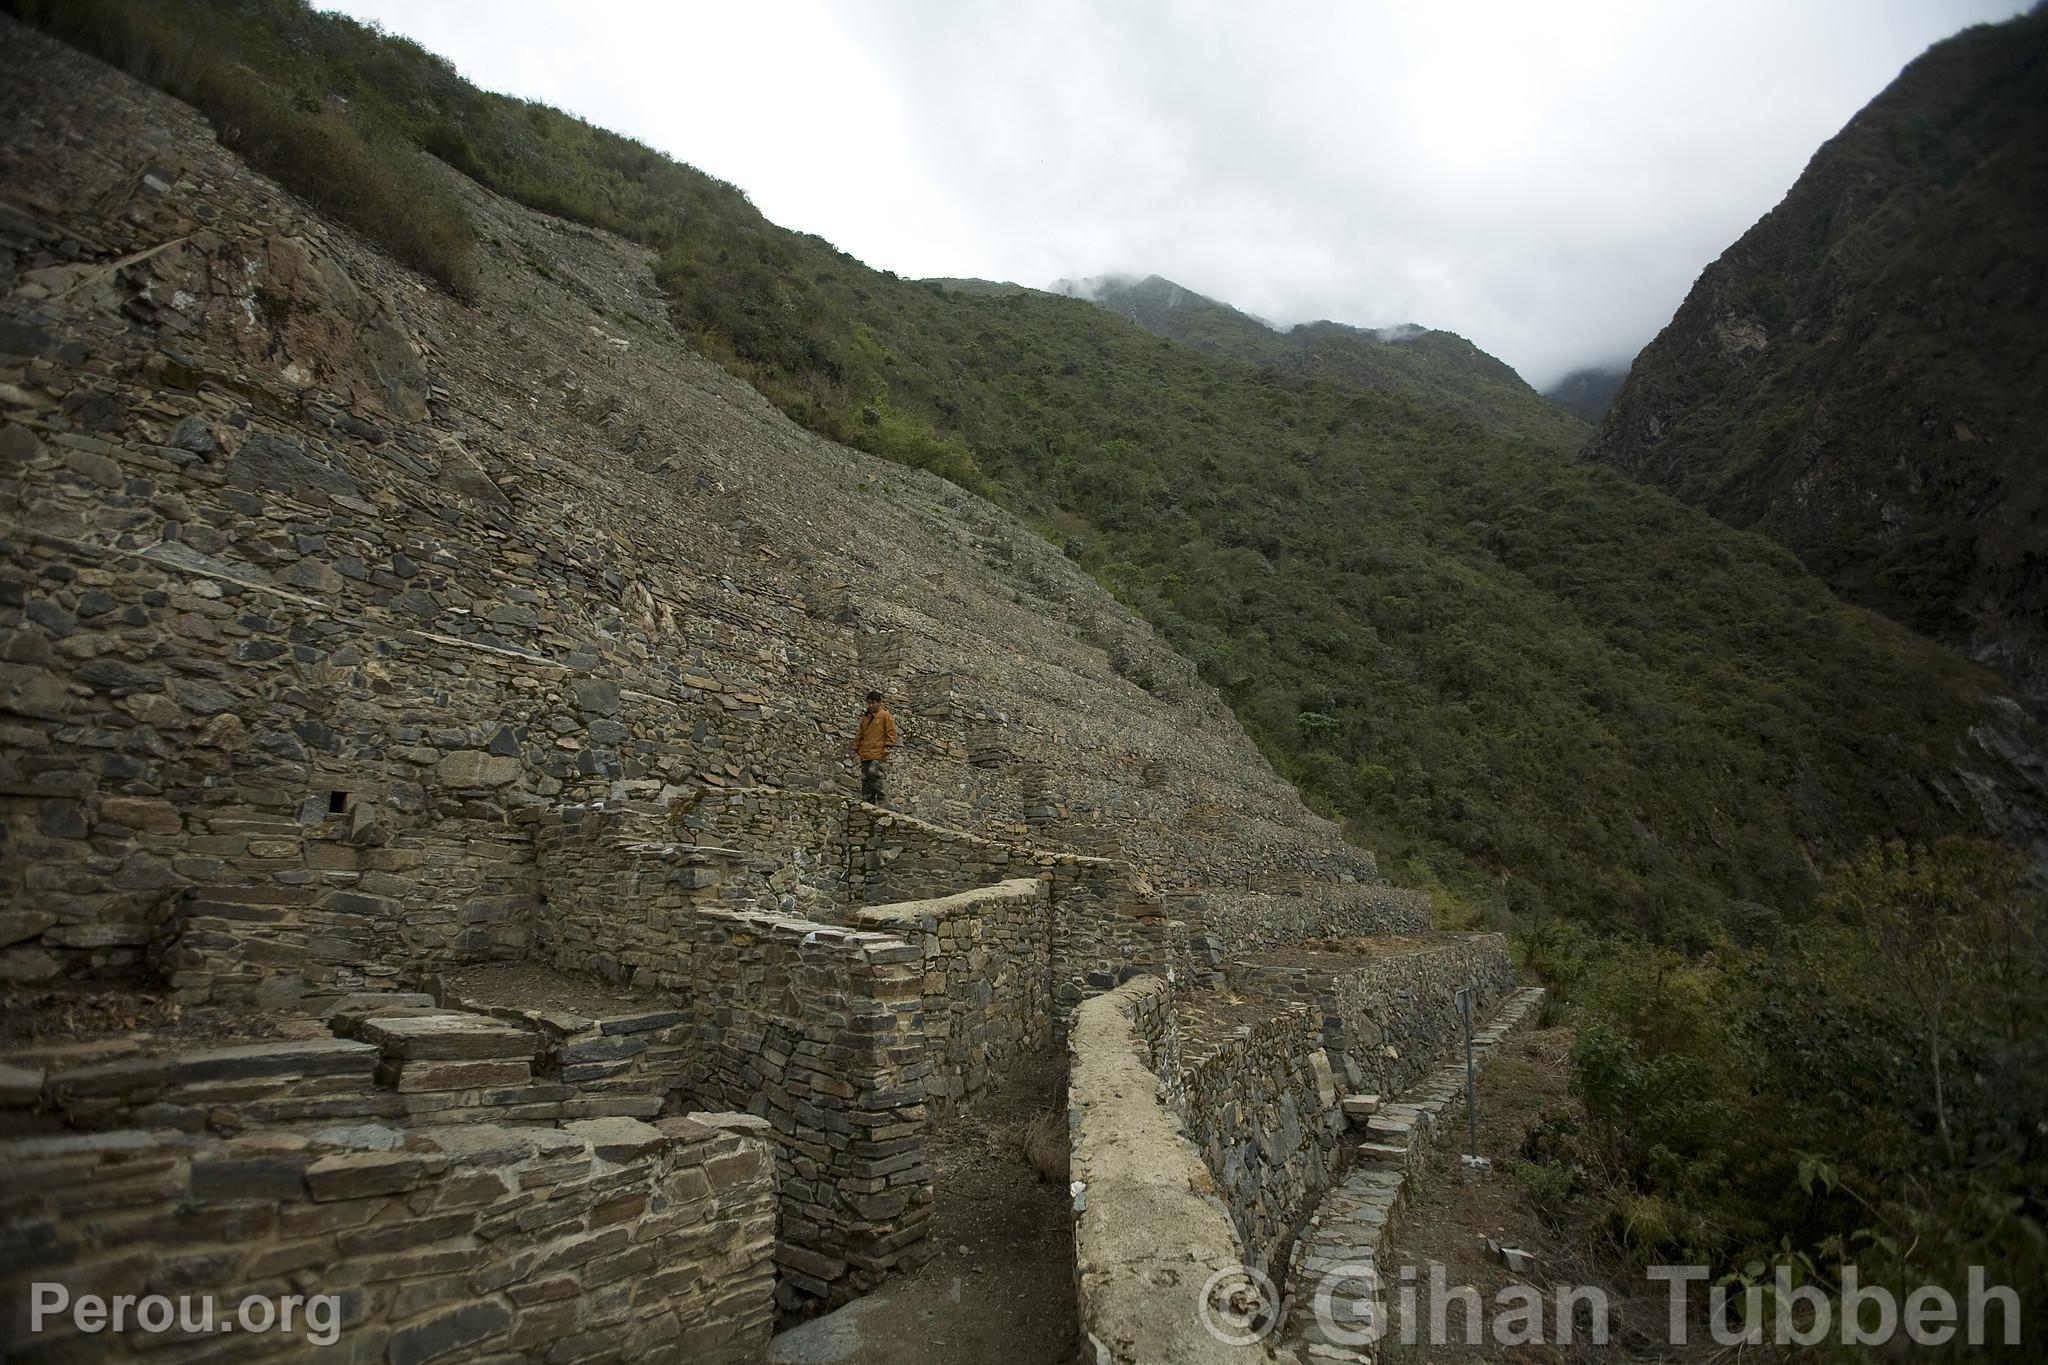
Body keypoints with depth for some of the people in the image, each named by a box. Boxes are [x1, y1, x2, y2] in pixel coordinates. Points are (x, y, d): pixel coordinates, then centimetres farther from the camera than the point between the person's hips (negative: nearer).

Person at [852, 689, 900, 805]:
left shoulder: (885, 715, 1)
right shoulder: (865, 717, 20)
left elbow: (892, 733, -3)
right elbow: (859, 734, 26)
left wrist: (887, 747, -12)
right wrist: (856, 748, 19)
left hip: (878, 753, -7)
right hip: (865, 753, 7)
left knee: (874, 773, -20)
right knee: (865, 778, 4)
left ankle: (880, 799, -14)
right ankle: (866, 800, 7)